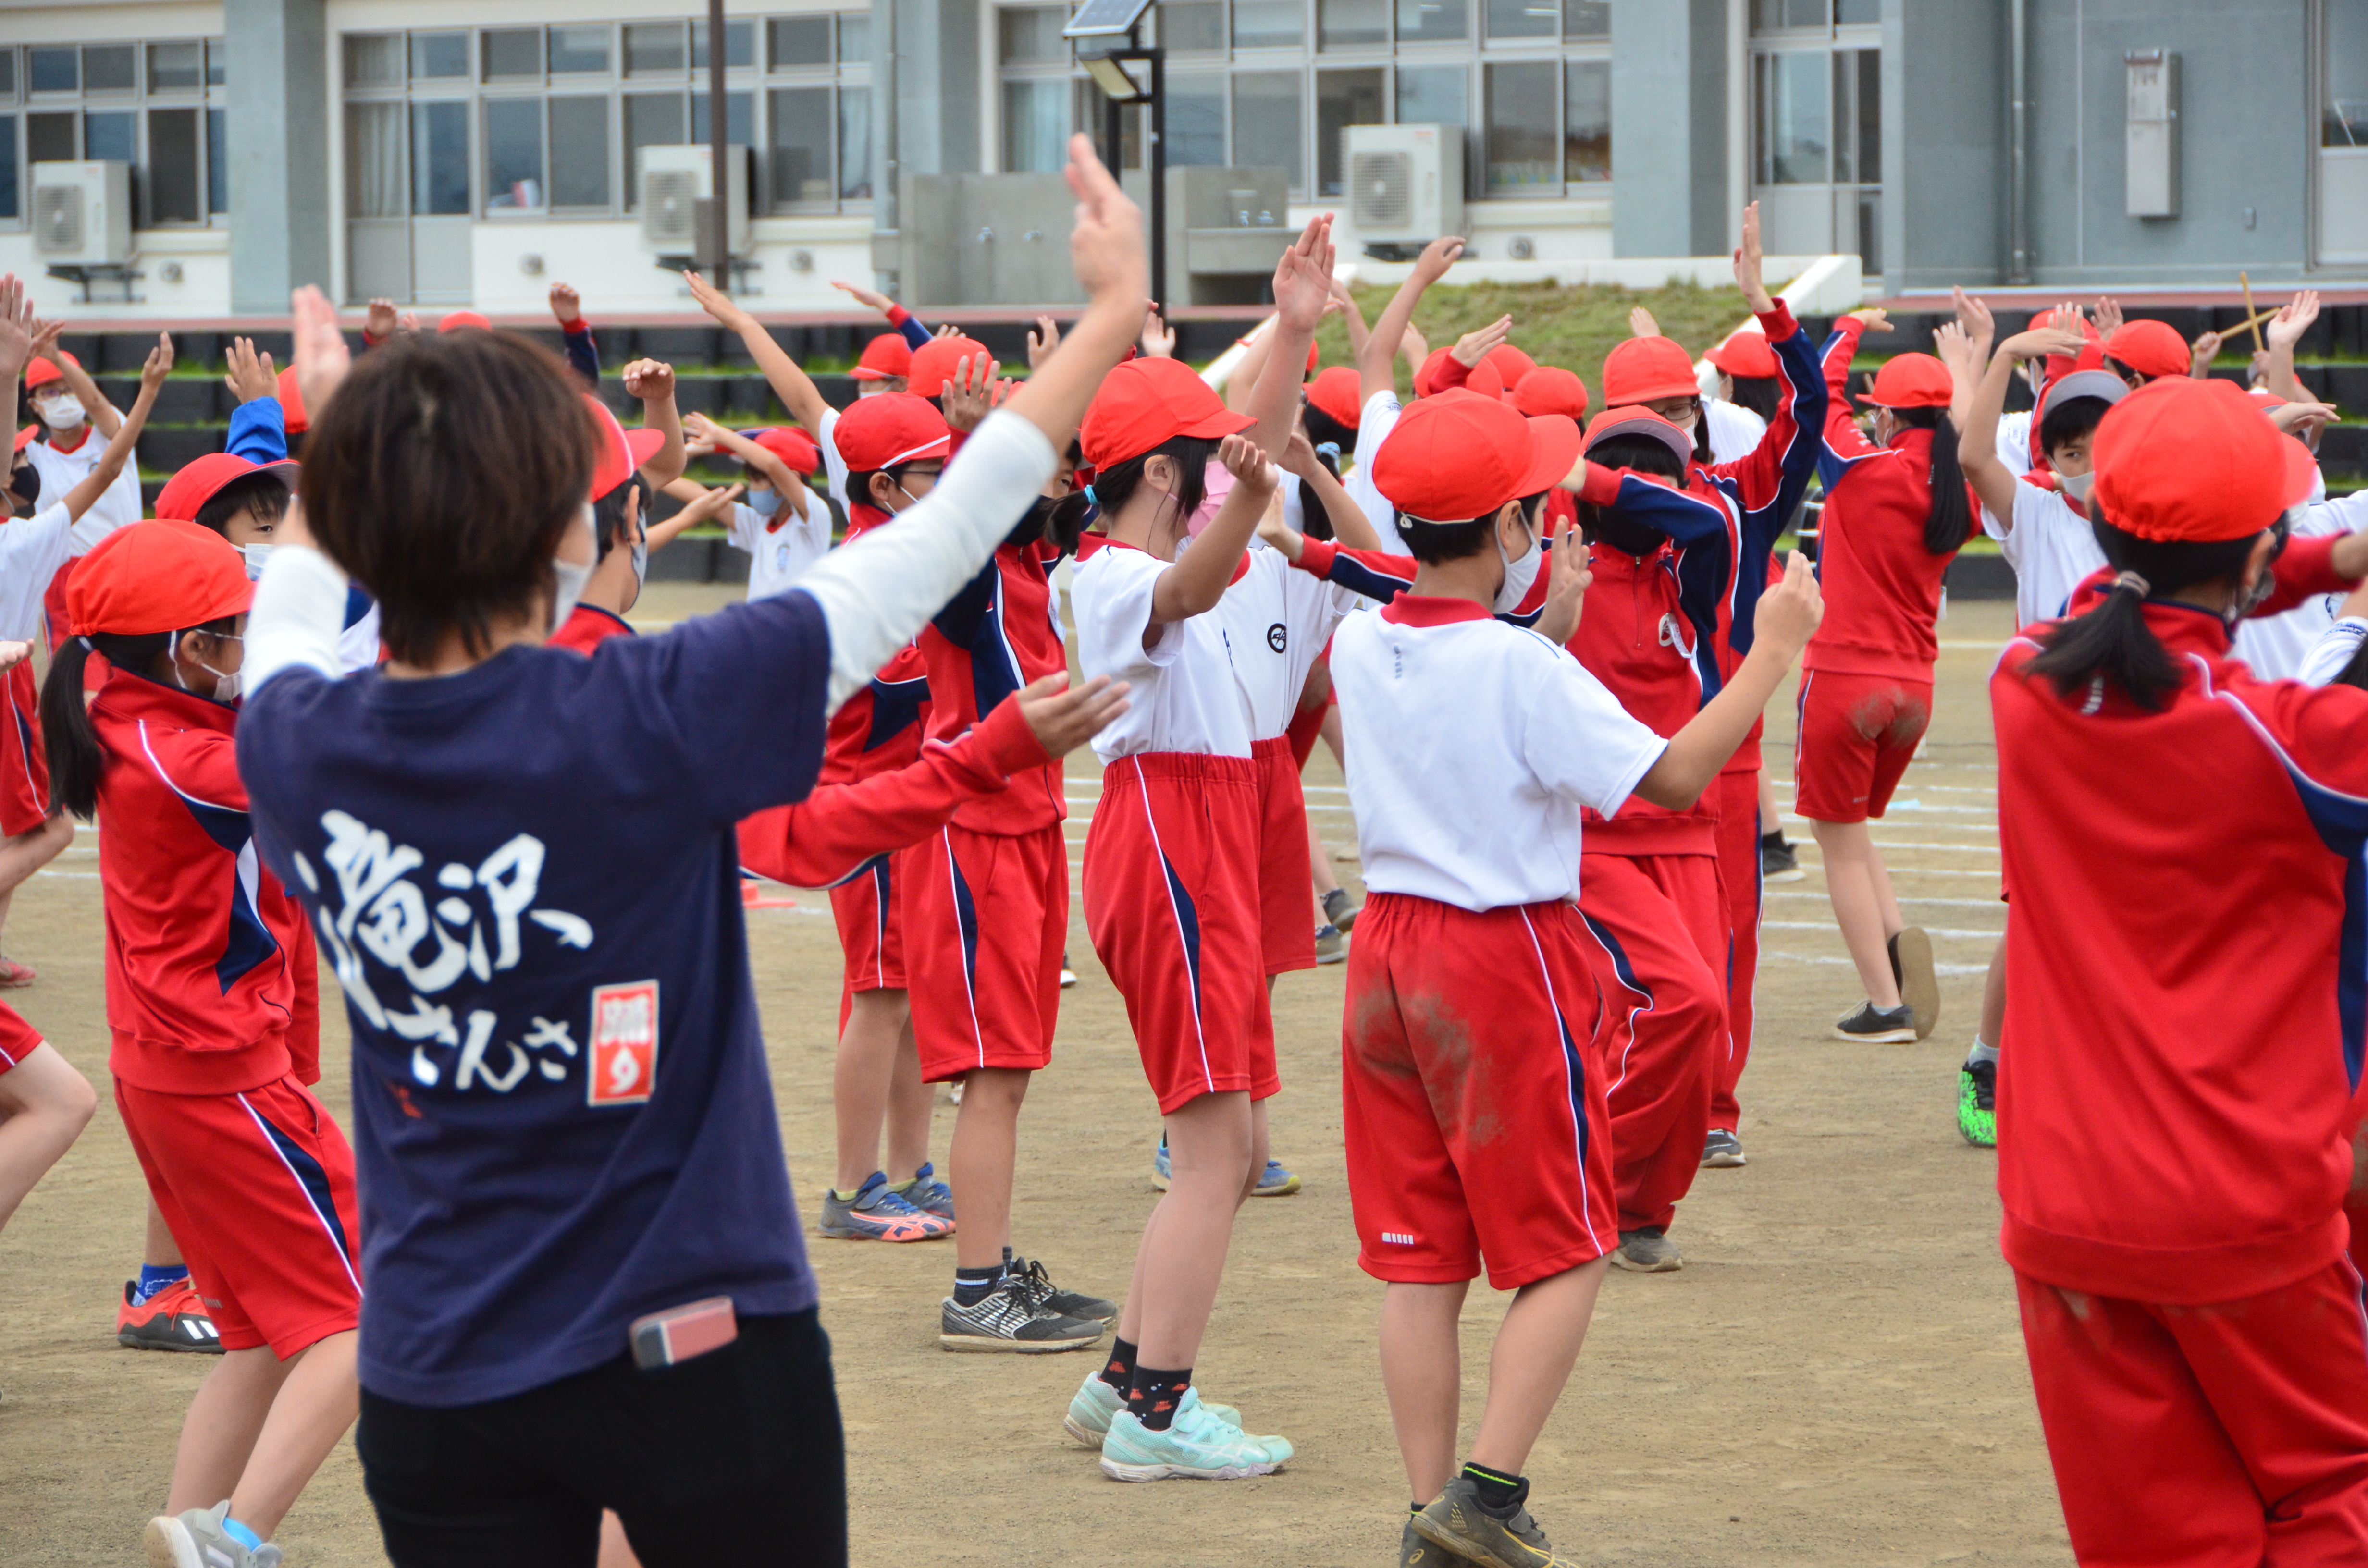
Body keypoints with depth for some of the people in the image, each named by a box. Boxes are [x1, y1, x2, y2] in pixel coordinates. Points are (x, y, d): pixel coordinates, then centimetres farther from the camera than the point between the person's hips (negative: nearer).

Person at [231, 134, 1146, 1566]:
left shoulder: (296, 747, -8)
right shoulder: (649, 721, -21)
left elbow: (291, 619, 19)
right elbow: (939, 540, -11)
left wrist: (344, 444, 35)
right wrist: (1115, 313, 0)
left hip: (437, 1379, 4)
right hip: (699, 1347, -4)